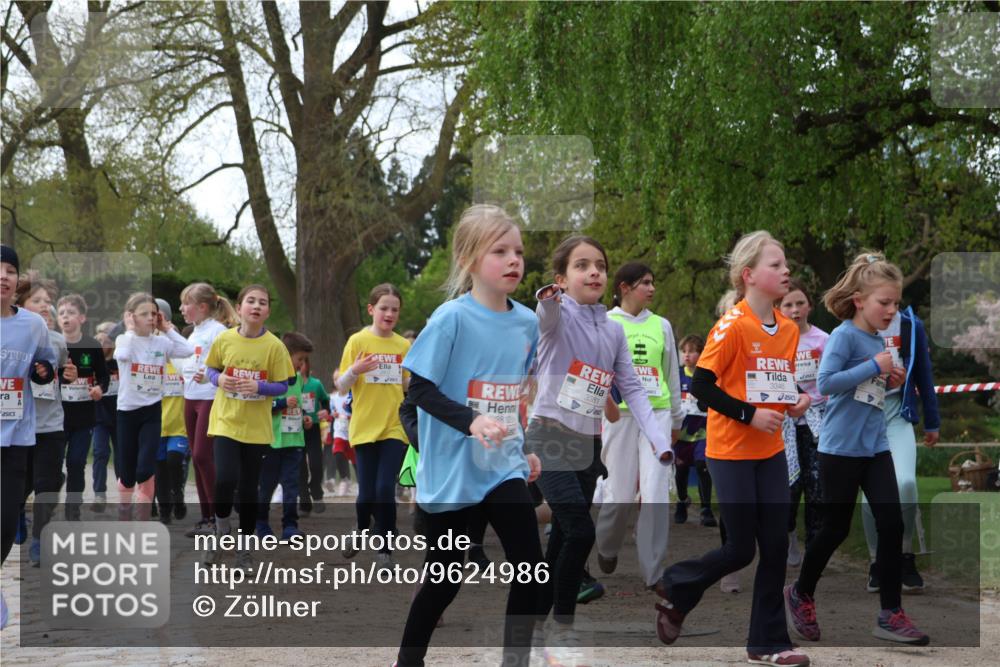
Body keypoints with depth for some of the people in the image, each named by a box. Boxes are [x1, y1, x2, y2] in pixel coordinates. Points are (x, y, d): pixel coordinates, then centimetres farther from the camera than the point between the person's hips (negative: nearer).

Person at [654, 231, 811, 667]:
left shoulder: (788, 329, 6)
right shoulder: (733, 326, -15)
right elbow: (700, 385, -17)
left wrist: (797, 399, 0)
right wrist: (749, 414, -20)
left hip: (770, 451, 6)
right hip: (731, 452, -6)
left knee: (775, 546, 3)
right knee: (740, 549, -2)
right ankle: (675, 589, 24)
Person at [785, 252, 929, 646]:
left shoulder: (878, 341, 9)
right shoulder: (844, 335, -13)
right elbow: (825, 383, -25)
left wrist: (889, 382, 1)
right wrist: (874, 367, -21)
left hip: (875, 447, 7)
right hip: (841, 448, -7)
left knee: (892, 525, -2)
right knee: (836, 528, 6)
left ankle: (890, 616, 3)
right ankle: (801, 595, 29)